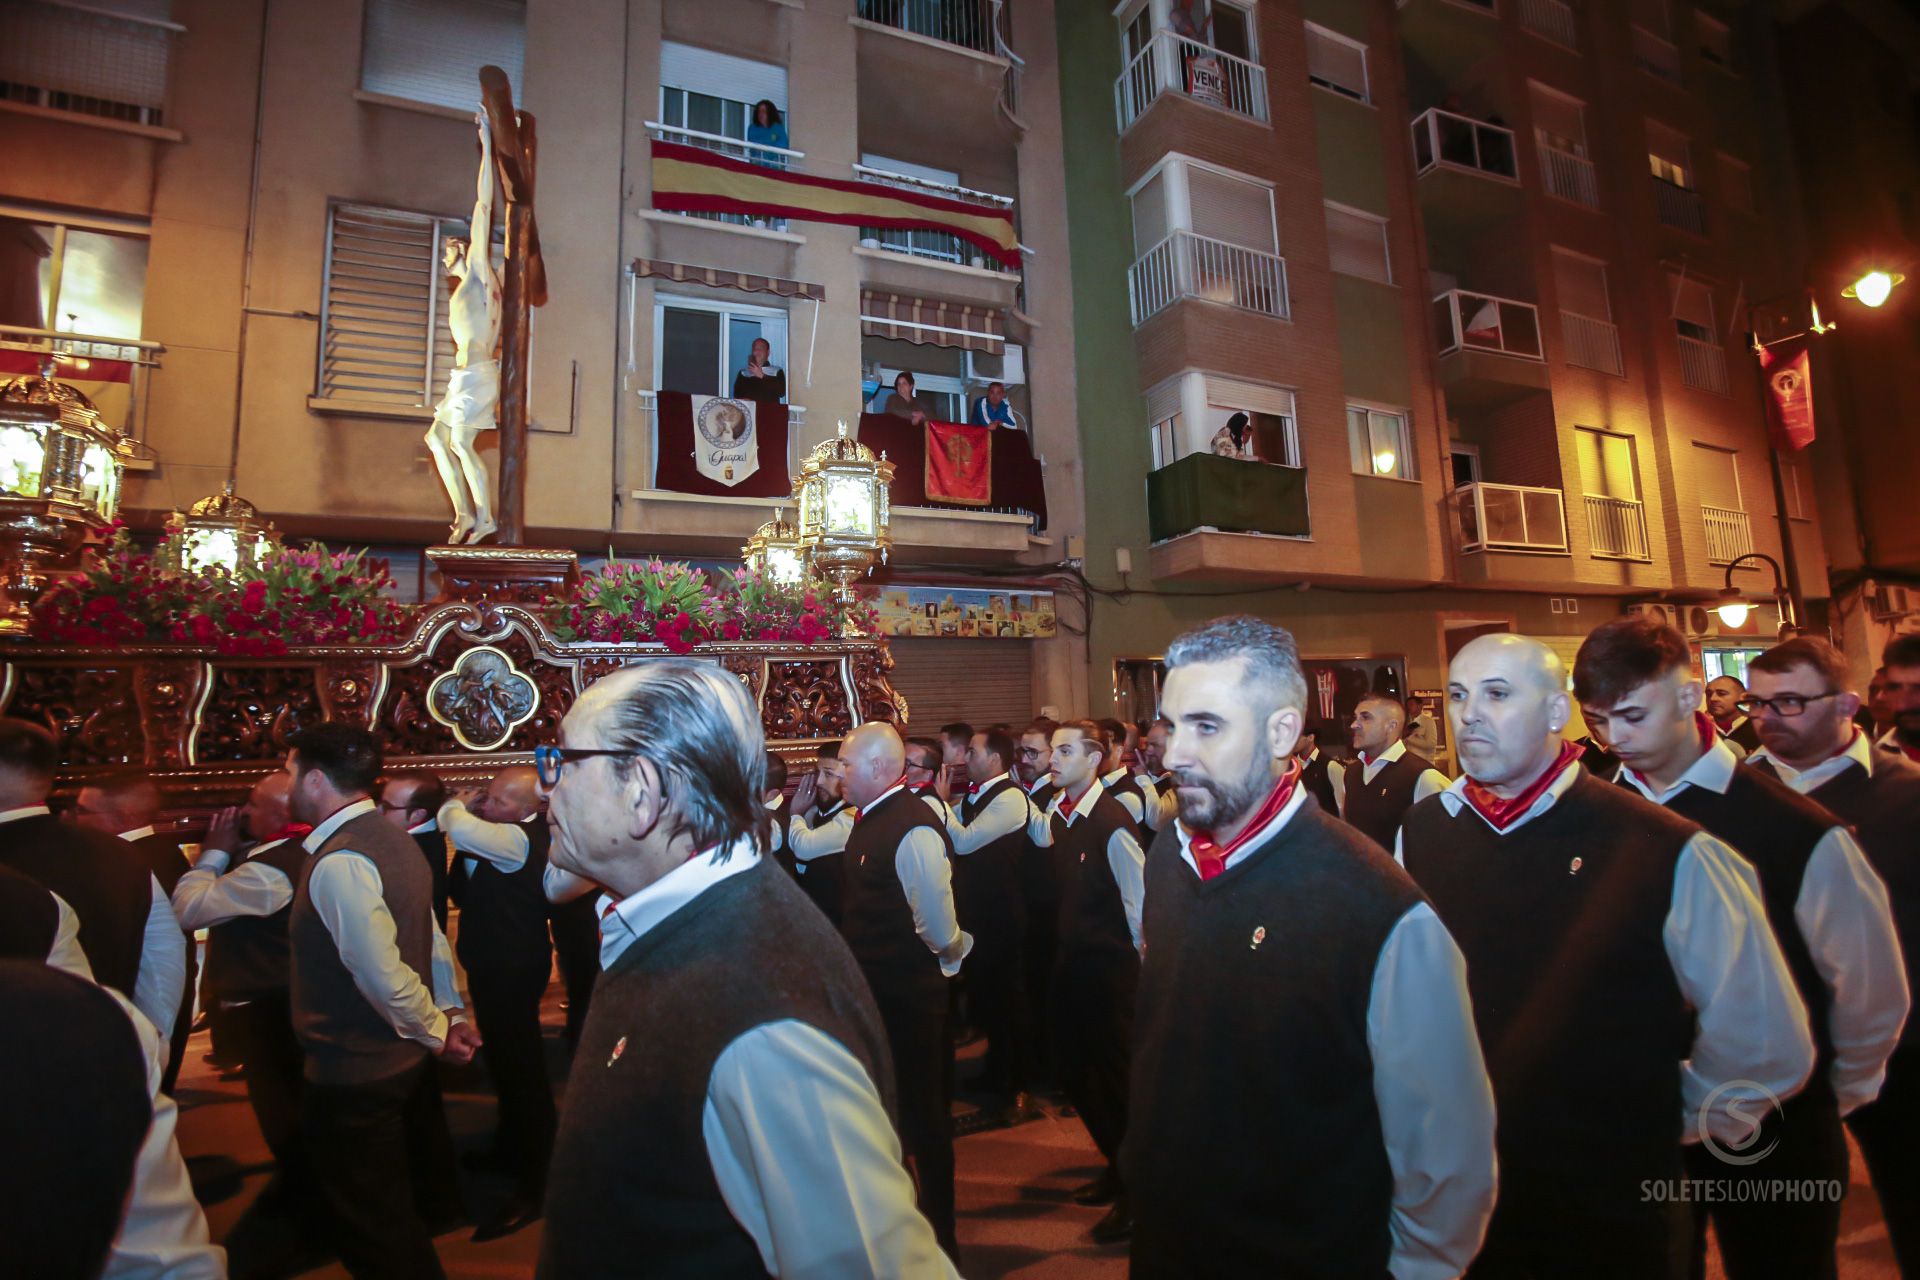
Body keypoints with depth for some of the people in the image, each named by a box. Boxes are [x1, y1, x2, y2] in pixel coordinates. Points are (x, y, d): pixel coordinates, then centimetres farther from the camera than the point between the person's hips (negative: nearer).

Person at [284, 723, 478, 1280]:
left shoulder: (338, 862, -24)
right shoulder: (393, 840, 5)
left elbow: (384, 976, -26)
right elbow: (432, 938, 9)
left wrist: (434, 1032, -11)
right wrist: (451, 1013, 12)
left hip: (354, 1075, -9)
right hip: (405, 1060, 9)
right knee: (405, 1213, 27)